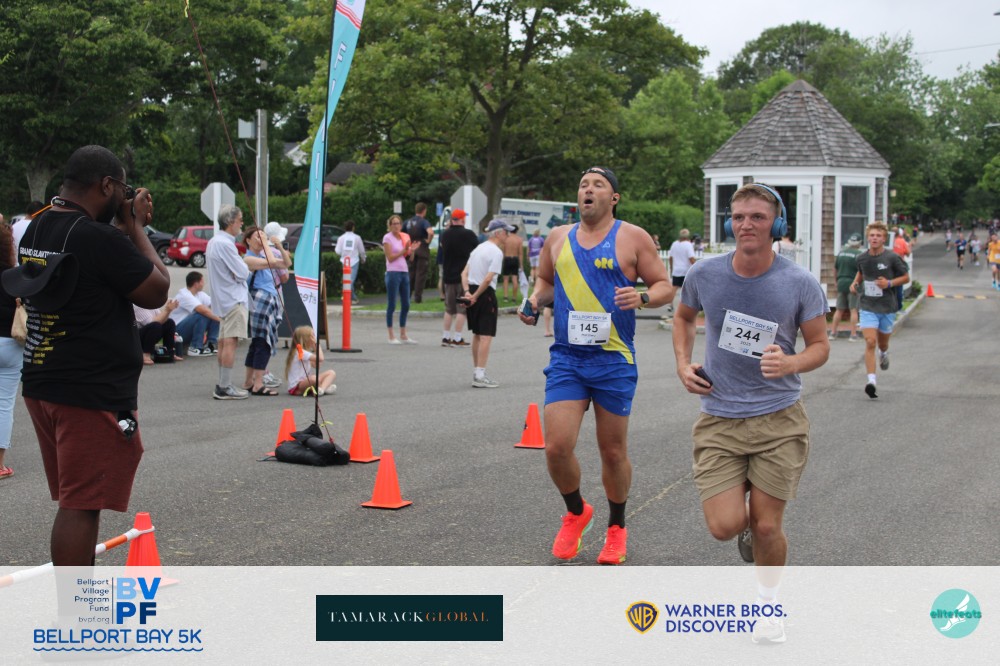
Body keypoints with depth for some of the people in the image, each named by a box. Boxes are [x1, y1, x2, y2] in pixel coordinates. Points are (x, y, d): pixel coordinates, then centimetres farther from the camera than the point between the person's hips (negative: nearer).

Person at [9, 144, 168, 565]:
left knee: (77, 499, 19)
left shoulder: (36, 230, 8)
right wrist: (135, 227, -3)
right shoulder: (100, 239, -20)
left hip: (42, 386, 9)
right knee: (80, 506, -5)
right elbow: (157, 292, -10)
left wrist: (125, 228, 10)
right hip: (93, 396, -9)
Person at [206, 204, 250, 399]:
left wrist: (241, 269, 8)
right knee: (231, 341, -11)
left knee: (224, 342, 12)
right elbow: (242, 273, -17)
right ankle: (225, 387, -14)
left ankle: (222, 386, 16)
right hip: (234, 299, -11)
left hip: (222, 298, 11)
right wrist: (247, 269, 4)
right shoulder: (225, 244, -18)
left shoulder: (213, 242, 15)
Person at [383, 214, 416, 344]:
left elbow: (407, 256, 12)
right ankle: (391, 337, 1)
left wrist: (410, 249, -6)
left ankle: (403, 335, 16)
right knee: (391, 305, -3)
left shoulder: (404, 237, 13)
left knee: (406, 305, 8)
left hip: (404, 272, 7)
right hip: (393, 273, -7)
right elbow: (390, 257, -11)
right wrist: (403, 250, -10)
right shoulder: (387, 238, -4)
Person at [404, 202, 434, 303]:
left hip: (412, 249, 5)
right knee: (421, 274, 0)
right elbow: (431, 232, -30)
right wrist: (428, 241, -12)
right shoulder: (424, 222, -12)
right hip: (422, 249, -5)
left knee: (411, 273, 14)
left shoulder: (408, 222, 8)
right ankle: (418, 297, -2)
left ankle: (407, 295, 15)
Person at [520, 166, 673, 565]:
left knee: (613, 452, 7)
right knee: (556, 447, -9)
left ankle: (616, 527, 29)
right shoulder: (558, 239, 10)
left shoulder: (632, 238, -1)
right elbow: (545, 281, 25)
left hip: (614, 361, -2)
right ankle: (575, 513, 20)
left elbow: (665, 287, 2)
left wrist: (643, 297, -19)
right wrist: (535, 301, 3)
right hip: (566, 357, 2)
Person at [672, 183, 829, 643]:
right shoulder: (705, 274, -4)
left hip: (779, 418, -1)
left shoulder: (800, 284, -10)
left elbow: (819, 345, 1)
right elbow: (684, 317, 17)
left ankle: (768, 603, 31)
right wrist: (683, 363, 1)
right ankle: (749, 524, 30)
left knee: (766, 526, 0)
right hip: (719, 419, 1)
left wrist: (791, 364, -21)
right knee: (725, 526, -10)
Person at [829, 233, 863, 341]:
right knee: (853, 310, -1)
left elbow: (835, 268, 16)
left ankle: (833, 332, 13)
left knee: (839, 310, 12)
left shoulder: (841, 253, 9)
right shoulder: (859, 254, -9)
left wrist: (837, 281, 26)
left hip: (841, 283, 5)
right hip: (853, 284, -5)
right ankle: (853, 335, -1)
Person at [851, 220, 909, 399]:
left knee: (882, 343, 16)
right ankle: (871, 380, -19)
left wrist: (889, 283, -15)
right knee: (870, 342, -16)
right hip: (867, 307, 0)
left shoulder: (892, 258, -9)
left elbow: (906, 277, 1)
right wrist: (855, 282, 4)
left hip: (887, 307, 0)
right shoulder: (861, 258, 0)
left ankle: (884, 353, 55)